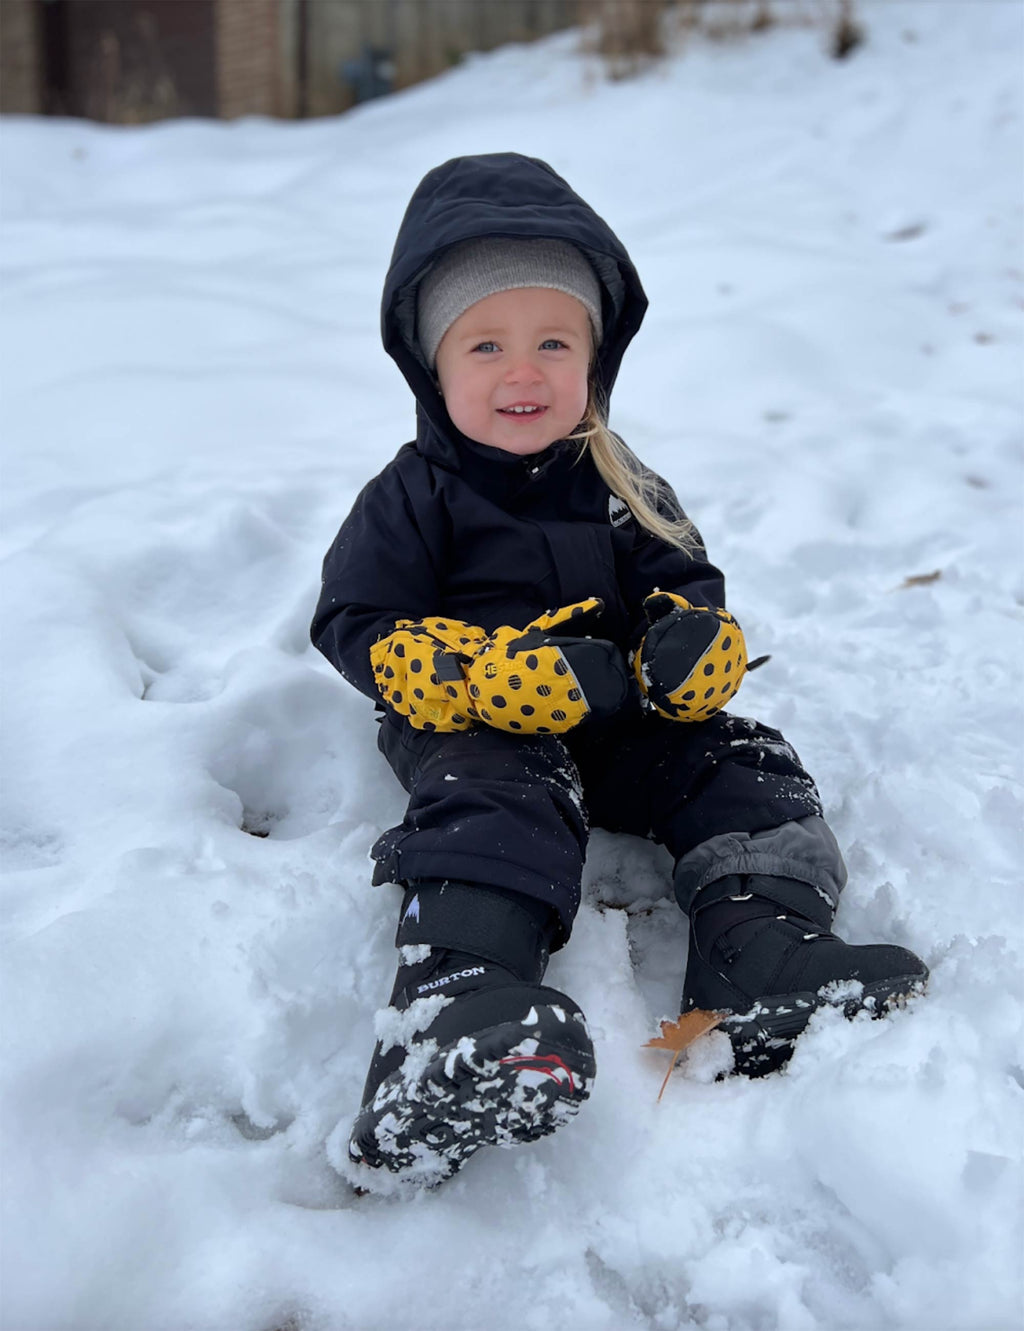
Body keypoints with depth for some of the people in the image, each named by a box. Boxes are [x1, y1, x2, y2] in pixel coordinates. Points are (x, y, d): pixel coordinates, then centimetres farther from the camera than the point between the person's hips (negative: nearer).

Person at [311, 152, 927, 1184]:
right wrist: (494, 673, -26)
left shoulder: (620, 488, 11)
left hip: (619, 724, 6)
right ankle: (459, 1005, -57)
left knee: (742, 765, -12)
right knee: (498, 803, -36)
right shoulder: (413, 497, -2)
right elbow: (359, 628, -9)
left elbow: (687, 584, 15)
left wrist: (691, 641, -14)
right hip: (477, 734, -5)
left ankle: (758, 952, -27)